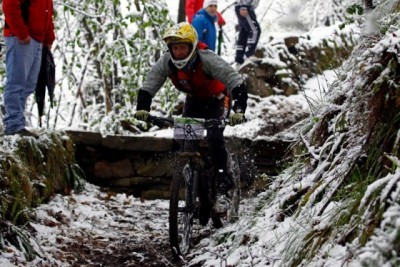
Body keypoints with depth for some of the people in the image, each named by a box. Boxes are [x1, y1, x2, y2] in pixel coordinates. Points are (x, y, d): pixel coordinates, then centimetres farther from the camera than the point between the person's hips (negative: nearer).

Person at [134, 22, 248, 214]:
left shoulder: (207, 59, -36)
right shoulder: (166, 62, -22)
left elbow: (236, 82, -40)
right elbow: (148, 86, -21)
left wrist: (238, 110, -52)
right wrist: (142, 109, -39)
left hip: (217, 99, -5)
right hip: (194, 100, 5)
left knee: (214, 138, -25)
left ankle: (222, 188, -20)